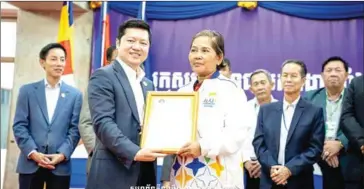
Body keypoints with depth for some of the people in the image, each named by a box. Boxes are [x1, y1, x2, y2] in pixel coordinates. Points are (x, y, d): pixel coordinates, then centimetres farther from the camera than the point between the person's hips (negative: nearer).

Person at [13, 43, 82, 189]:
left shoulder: (74, 94, 9)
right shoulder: (27, 90, 8)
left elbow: (75, 129, 3)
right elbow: (19, 125, 2)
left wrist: (62, 154, -10)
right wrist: (32, 152, -10)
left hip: (60, 165, 0)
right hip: (30, 163, 0)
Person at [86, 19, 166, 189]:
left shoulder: (148, 84, 19)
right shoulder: (103, 76, -5)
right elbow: (102, 122, -16)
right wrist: (134, 152, -25)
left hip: (145, 172, 7)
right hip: (113, 172, -7)